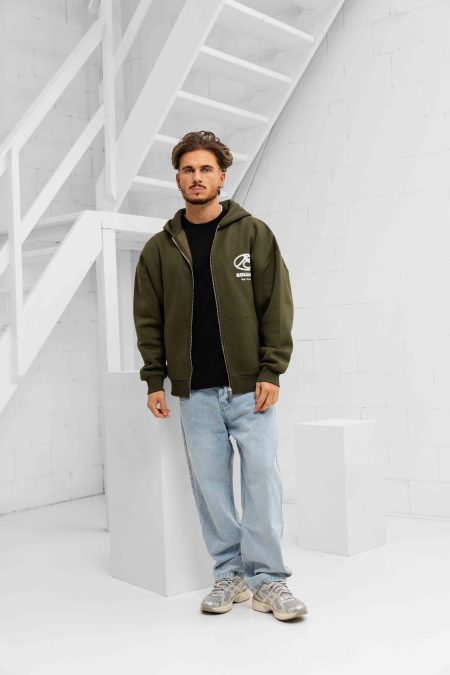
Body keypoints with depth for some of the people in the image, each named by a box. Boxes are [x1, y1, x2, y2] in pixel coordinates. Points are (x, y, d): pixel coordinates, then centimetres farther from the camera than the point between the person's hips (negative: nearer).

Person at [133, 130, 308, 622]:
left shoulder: (254, 234, 2)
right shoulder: (159, 248, 8)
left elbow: (277, 306, -1)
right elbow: (148, 318, 9)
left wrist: (270, 371, -8)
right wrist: (154, 380, 3)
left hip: (249, 387, -2)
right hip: (194, 392, 2)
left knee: (262, 479, -3)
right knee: (209, 484, 6)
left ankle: (268, 578, 9)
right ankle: (230, 574, 19)